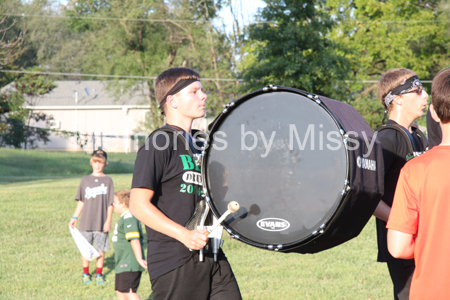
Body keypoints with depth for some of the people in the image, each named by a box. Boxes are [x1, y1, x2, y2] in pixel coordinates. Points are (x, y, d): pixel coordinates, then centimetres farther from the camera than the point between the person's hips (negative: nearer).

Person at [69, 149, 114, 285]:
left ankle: (99, 274, 17)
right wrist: (75, 218, 5)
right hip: (86, 221, 1)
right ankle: (86, 273, 19)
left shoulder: (108, 181, 1)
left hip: (101, 222, -1)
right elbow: (81, 201, 11)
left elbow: (110, 204, 1)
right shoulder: (85, 180, 7)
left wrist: (108, 221, -5)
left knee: (101, 249, 4)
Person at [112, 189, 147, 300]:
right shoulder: (125, 218, 19)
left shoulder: (128, 218, -16)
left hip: (129, 265, -11)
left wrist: (139, 259, -29)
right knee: (120, 291, 14)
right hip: (123, 265, 11)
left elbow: (135, 240, -24)